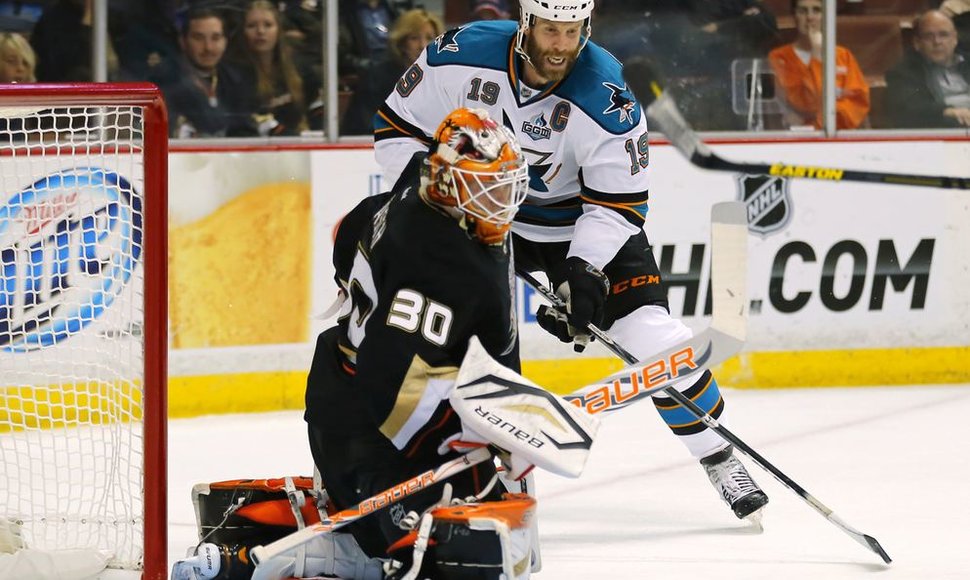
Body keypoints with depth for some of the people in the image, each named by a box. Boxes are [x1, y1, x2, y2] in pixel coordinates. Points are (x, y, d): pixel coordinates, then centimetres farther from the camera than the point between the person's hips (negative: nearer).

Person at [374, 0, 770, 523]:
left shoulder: (607, 98, -27)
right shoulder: (461, 58, -23)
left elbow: (617, 202, -21)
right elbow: (398, 127, -9)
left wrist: (584, 272, -32)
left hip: (589, 224, -2)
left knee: (652, 335, -13)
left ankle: (719, 460, 2)